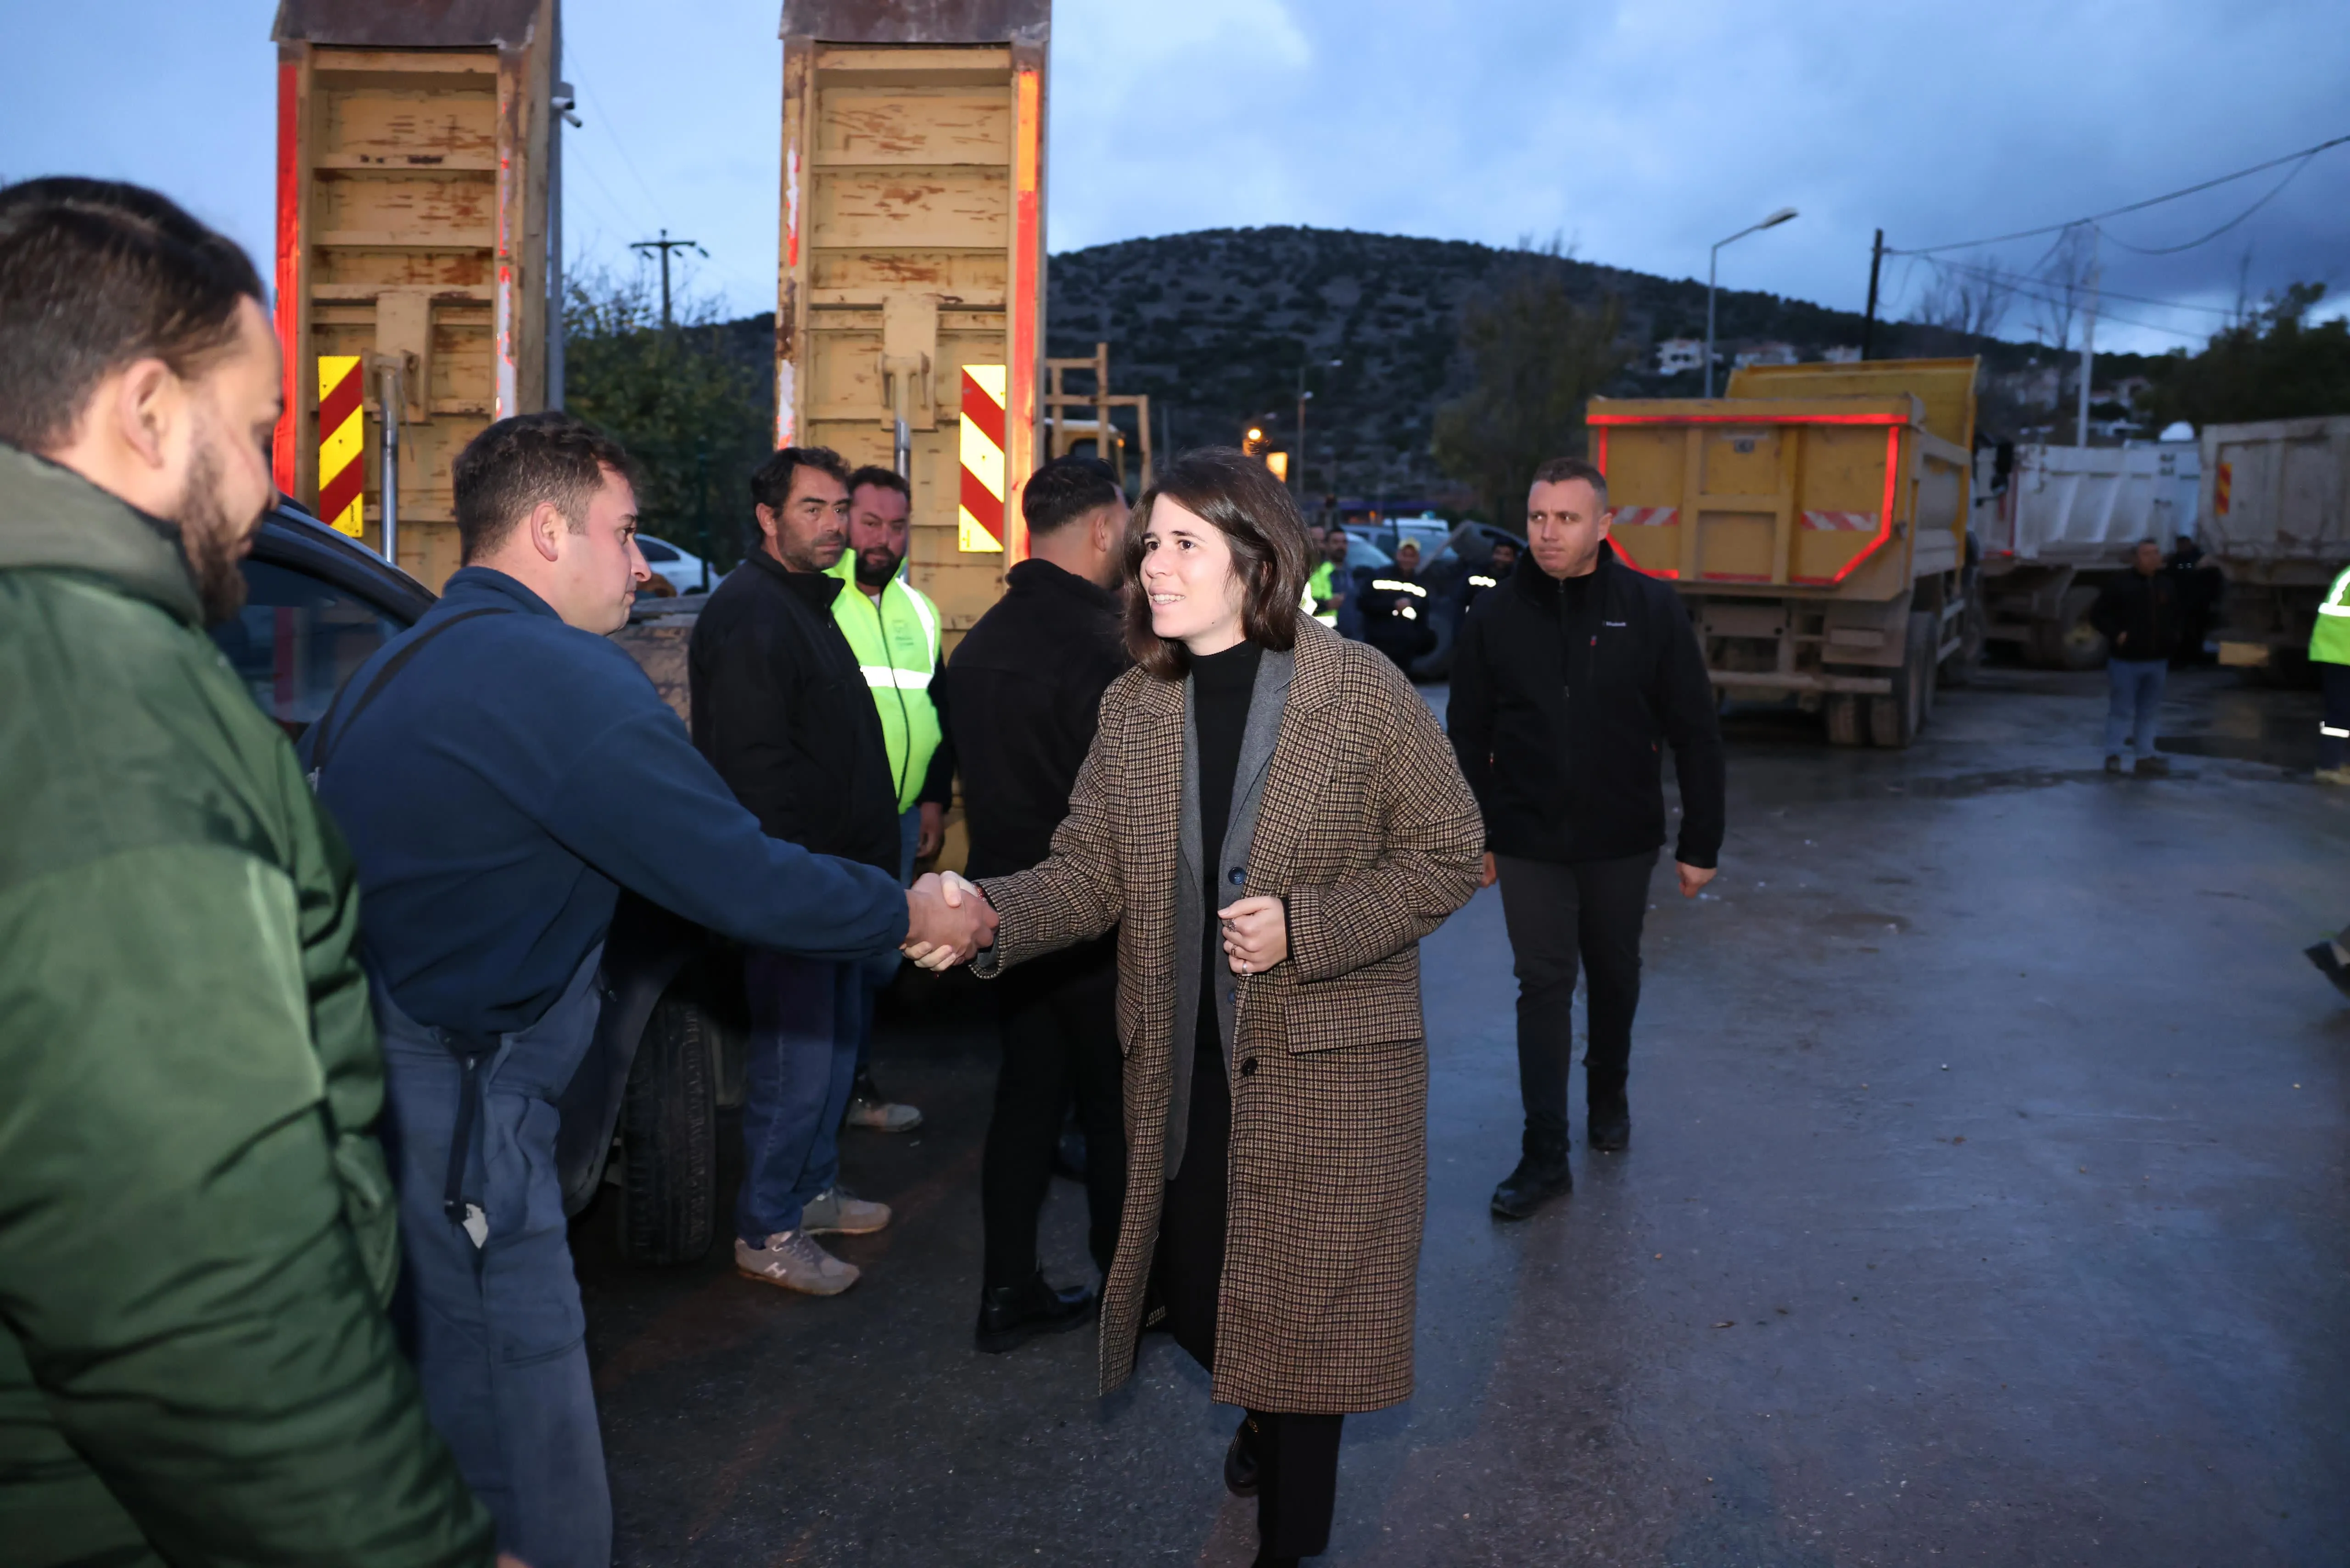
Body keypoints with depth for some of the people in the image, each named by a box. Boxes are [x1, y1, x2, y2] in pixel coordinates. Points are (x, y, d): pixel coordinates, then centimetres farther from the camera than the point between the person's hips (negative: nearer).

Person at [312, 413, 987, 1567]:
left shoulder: (408, 661, 14)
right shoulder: (559, 675, -17)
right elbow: (742, 880, -18)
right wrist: (908, 912, -2)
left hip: (385, 1072, 11)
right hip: (449, 1114, -11)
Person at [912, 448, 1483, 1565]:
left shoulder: (1360, 689, -11)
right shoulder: (1133, 707, 2)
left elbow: (1447, 854, -8)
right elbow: (1089, 873, -1)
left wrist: (1303, 927, -19)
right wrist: (992, 915, -21)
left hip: (1323, 1064, -4)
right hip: (1182, 1065, 4)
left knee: (1300, 1309, 6)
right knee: (1196, 1296, 17)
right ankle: (1263, 1420, 53)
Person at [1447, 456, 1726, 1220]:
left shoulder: (1652, 609, -7)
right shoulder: (1495, 615, -4)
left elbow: (1696, 733, -4)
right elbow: (1468, 736, 5)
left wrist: (1700, 841, -5)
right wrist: (1472, 835, 5)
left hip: (1621, 840, 0)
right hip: (1528, 842, 0)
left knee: (1614, 976, 18)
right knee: (1543, 985, 1)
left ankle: (1609, 1094, 43)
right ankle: (1545, 1155, 6)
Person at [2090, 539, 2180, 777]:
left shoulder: (2168, 585, 9)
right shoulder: (2120, 586, -9)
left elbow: (2175, 615, 24)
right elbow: (2097, 614, -7)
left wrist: (2172, 637, 10)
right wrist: (2116, 634, -16)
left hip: (2157, 660, 5)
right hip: (2126, 660, -5)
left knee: (2149, 711, 10)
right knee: (2121, 710, -1)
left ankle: (2146, 755, 17)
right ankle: (2113, 755, 7)